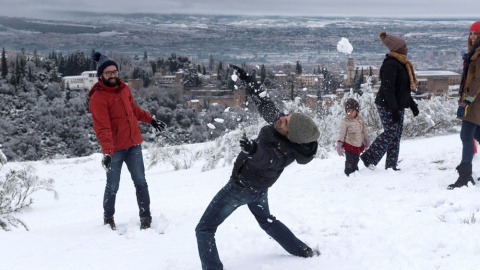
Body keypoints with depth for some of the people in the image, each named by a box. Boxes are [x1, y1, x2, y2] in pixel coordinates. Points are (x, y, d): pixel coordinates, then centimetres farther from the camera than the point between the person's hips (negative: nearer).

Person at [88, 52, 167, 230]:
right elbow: (102, 128, -23)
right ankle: (108, 219, 26)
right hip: (115, 149, -6)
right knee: (112, 186, 6)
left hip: (134, 144, 6)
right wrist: (107, 152, -32)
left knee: (140, 182, 3)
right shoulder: (98, 99, -15)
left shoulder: (123, 89, 8)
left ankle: (146, 218, 9)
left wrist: (151, 120, 23)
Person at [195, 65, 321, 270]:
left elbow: (267, 158, -52)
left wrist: (254, 151, -74)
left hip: (240, 188, -9)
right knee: (266, 220, 34)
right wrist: (249, 81, -1)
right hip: (259, 189, 9)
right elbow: (265, 105, -3)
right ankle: (304, 251, 38)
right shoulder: (283, 124, -15)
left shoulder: (287, 151, -35)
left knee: (204, 229, -4)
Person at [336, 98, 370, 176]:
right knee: (349, 162, -3)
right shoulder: (345, 121, -10)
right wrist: (339, 143, -15)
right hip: (349, 146, -5)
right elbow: (342, 133, -9)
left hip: (359, 146, 5)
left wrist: (366, 140, 25)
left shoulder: (360, 119, 6)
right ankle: (349, 175, 5)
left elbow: (364, 131, 19)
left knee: (355, 161, 16)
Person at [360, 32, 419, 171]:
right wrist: (394, 110, -25)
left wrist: (412, 104, 23)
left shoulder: (401, 64, 15)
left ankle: (392, 164, 12)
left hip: (398, 106, 10)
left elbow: (405, 88, 24)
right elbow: (388, 89, -22)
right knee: (390, 133, -8)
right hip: (387, 107, -10)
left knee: (397, 134, 8)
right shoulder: (390, 65, -18)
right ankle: (368, 157, 4)